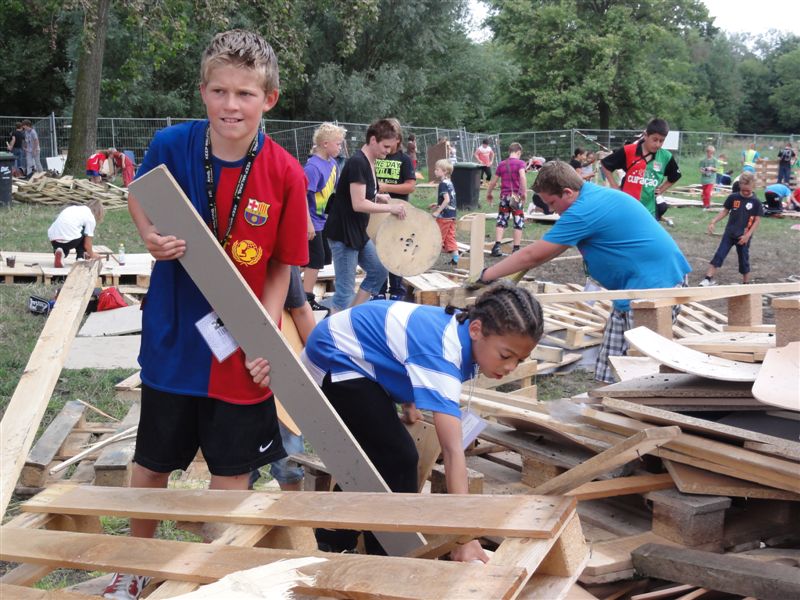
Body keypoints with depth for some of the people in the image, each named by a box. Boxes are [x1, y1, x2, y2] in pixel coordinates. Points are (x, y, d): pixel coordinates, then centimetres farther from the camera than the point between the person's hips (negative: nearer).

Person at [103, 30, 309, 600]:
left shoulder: (286, 175, -15)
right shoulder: (172, 144, -12)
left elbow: (281, 266, -6)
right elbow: (139, 199, 8)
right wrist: (152, 237, -13)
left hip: (240, 347, -1)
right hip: (172, 338, 2)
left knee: (232, 469, 13)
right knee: (152, 462, 19)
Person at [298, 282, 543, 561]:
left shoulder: (464, 325, -9)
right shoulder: (443, 353, -36)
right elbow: (453, 449, -42)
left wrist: (408, 397, 3)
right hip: (335, 362, -9)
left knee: (376, 459, 16)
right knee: (397, 461, -12)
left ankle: (334, 543, 33)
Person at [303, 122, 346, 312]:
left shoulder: (332, 163, 5)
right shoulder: (313, 166, -21)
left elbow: (339, 188, 16)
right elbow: (302, 195, -24)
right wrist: (308, 223, -25)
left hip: (322, 220, 9)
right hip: (312, 221, -9)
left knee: (323, 257, 16)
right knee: (316, 259, -3)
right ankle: (307, 298, 8)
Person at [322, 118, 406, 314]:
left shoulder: (369, 163, 10)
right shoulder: (357, 162, -20)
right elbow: (358, 204, -25)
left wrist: (378, 197, 5)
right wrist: (390, 207, -18)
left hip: (358, 233, 10)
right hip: (342, 234, -10)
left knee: (379, 271, 16)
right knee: (345, 290, -5)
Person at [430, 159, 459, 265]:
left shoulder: (443, 184, -16)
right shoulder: (450, 183, 12)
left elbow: (447, 200, -24)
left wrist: (437, 211, -22)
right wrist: (438, 205, 19)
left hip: (444, 215, -9)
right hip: (452, 215, 9)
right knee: (450, 238, 11)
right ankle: (455, 258, 10)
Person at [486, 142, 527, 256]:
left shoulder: (501, 164, 10)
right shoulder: (520, 163, -2)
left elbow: (493, 181, 14)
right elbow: (522, 176, -20)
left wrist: (489, 193, 28)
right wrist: (524, 192, -18)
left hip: (504, 196, 3)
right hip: (516, 196, -3)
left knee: (501, 221, 6)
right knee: (518, 223, 4)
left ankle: (497, 246, -8)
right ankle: (516, 249, 2)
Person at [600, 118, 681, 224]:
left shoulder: (666, 157, -2)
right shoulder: (628, 151, -10)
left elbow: (675, 177, 18)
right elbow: (604, 164, 1)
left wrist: (660, 190, 7)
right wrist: (615, 187, -2)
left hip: (649, 211, 2)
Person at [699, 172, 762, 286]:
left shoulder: (756, 202, -7)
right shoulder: (733, 198, -3)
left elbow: (757, 220, -5)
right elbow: (725, 211, 7)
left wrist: (747, 235, -12)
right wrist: (713, 222, -3)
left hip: (743, 237, -1)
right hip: (729, 233, 1)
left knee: (744, 260, 10)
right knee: (718, 255, -5)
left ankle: (746, 284, 24)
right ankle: (708, 279, -4)